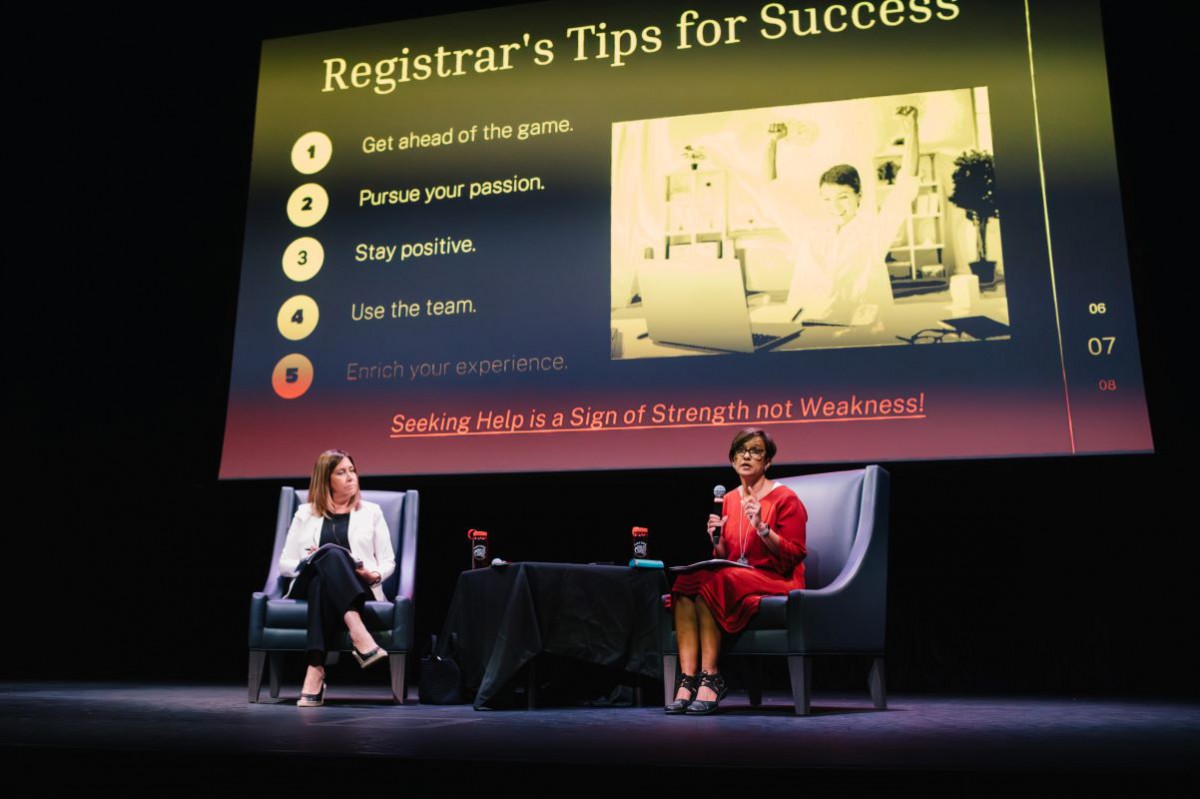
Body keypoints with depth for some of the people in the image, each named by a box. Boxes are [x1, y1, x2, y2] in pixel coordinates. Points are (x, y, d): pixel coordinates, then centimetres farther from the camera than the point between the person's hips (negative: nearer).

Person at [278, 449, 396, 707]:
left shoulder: (371, 511, 17)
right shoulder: (305, 513, 18)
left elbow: (388, 562, 13)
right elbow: (284, 564, 13)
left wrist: (374, 575, -10)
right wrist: (307, 563, -9)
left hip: (359, 591, 0)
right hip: (309, 587, 1)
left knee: (334, 555, -38)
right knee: (331, 553, -36)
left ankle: (316, 670, -48)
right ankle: (361, 639, -53)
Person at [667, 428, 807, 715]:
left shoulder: (785, 498, -2)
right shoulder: (729, 500, 15)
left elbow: (794, 556, -6)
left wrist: (762, 528, -18)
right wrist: (717, 540, -1)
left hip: (776, 581, -6)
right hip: (735, 578, 6)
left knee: (708, 582, -33)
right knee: (684, 583, -26)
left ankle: (711, 678, -26)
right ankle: (688, 680, -31)